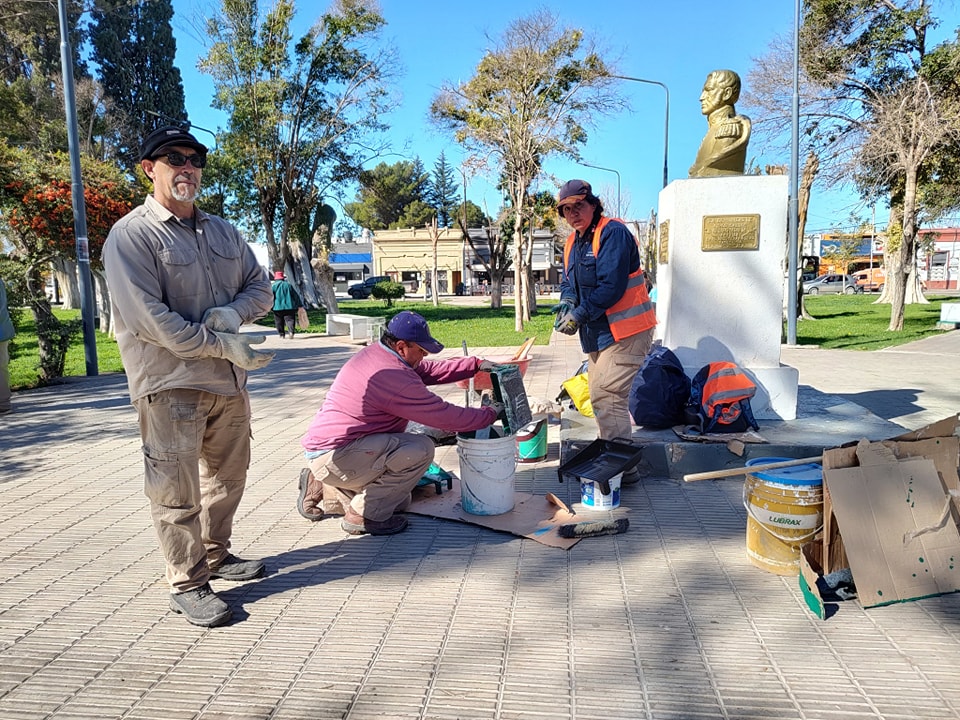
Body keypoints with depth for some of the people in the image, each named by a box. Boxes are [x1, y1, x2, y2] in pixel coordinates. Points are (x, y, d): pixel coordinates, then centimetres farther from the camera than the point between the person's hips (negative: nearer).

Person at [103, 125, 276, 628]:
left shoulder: (222, 231, 12)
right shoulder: (131, 236, -9)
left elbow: (260, 286, 12)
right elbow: (149, 318, -18)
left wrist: (233, 313, -10)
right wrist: (221, 345, -18)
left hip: (229, 380, 7)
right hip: (171, 384, -7)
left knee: (228, 477, 18)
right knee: (177, 490, 0)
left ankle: (215, 555, 37)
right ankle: (187, 585, 15)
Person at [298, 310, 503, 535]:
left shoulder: (375, 353, 6)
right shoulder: (394, 377, -24)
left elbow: (429, 370, 15)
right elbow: (445, 415, -19)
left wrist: (476, 364, 9)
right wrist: (490, 414, -5)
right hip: (334, 457, -10)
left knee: (399, 502, 18)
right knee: (421, 449, -20)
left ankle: (322, 491, 21)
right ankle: (364, 515, -8)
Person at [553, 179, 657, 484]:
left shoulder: (612, 233, -16)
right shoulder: (573, 242, 13)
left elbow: (610, 287, -24)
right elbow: (568, 281, 18)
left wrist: (579, 315, -19)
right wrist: (567, 301, -5)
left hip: (624, 332, -10)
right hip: (599, 333, 10)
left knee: (606, 397, -13)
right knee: (601, 397, 17)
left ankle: (623, 468, -4)